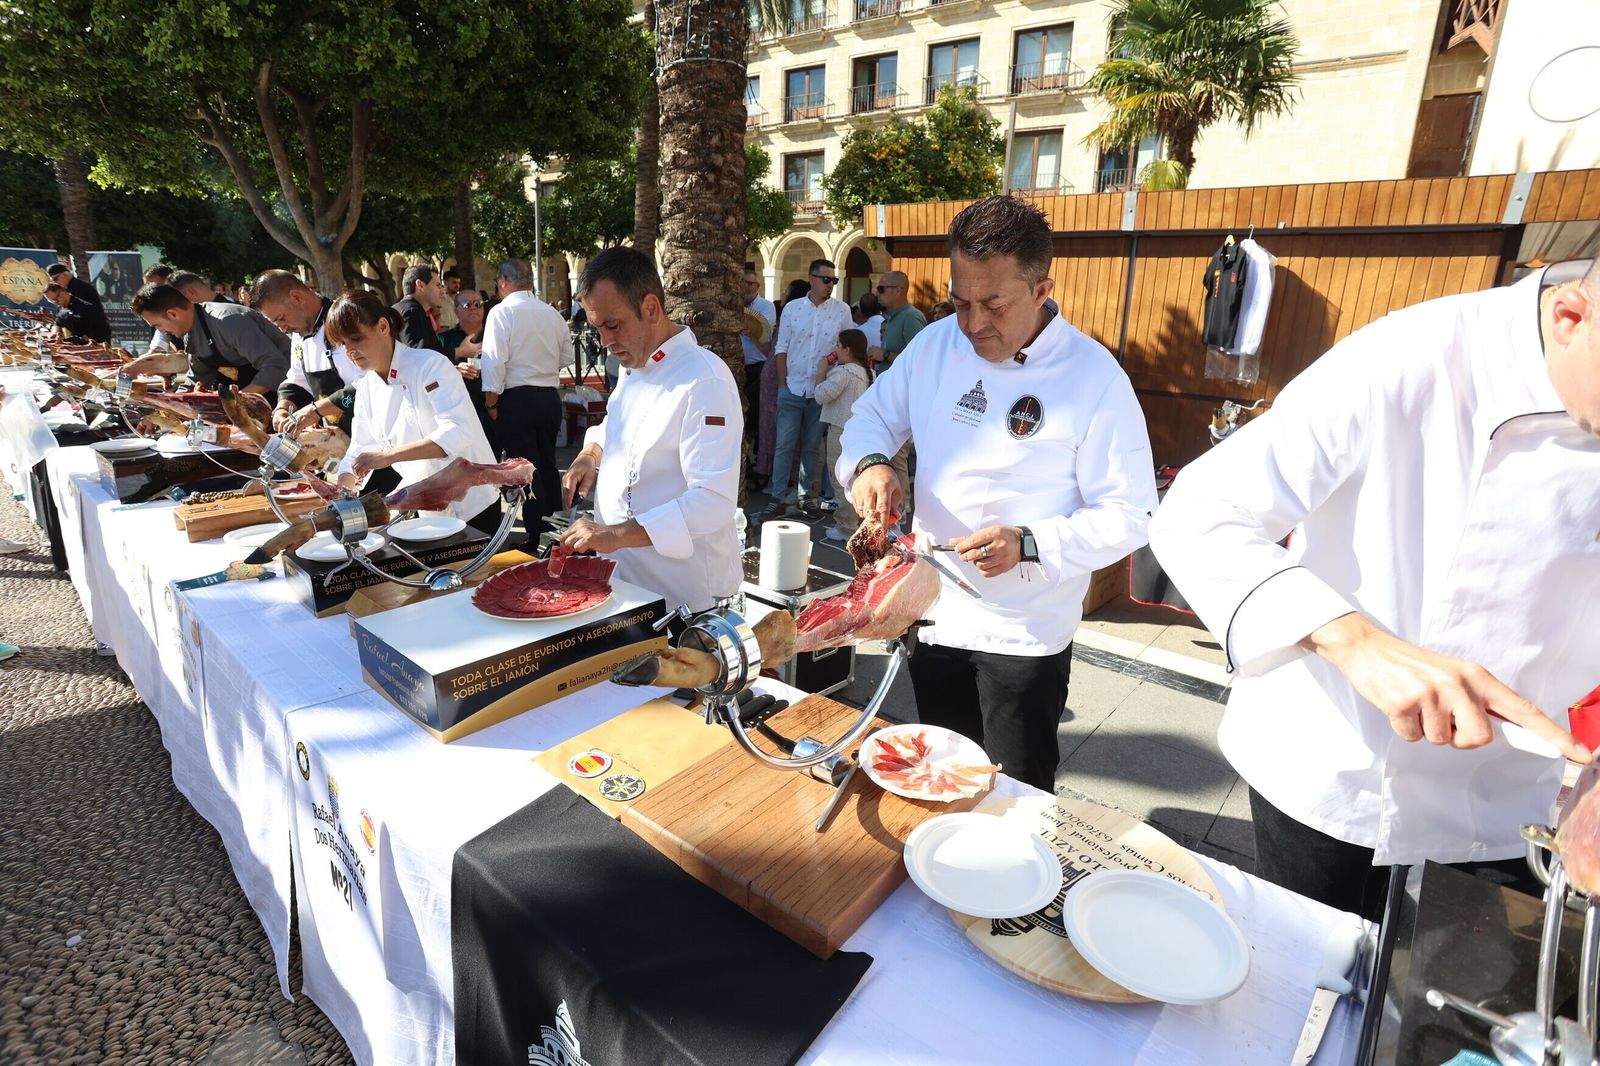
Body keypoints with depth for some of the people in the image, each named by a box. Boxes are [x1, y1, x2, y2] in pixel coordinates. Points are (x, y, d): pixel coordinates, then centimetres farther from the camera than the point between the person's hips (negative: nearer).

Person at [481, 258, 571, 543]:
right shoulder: (553, 313, 6)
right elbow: (567, 356, 14)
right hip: (551, 397, 6)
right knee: (548, 464, 16)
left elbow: (495, 361, -14)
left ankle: (536, 536, 4)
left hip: (517, 399, -5)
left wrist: (491, 402, -5)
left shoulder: (502, 312, -9)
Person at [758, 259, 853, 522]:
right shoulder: (792, 308, 3)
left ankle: (804, 494, 23)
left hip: (822, 390, 0)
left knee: (811, 446, 10)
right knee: (784, 445, 0)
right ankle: (778, 499, 6)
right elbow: (781, 349, 4)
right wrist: (782, 383, 0)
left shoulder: (842, 310, 1)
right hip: (792, 389, 0)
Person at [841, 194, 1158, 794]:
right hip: (934, 615, 5)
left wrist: (1030, 546, -29)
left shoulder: (1094, 378, -16)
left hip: (1025, 635, -4)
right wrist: (869, 463, -13)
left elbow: (1130, 515, -13)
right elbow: (873, 416, 10)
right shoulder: (935, 344, -2)